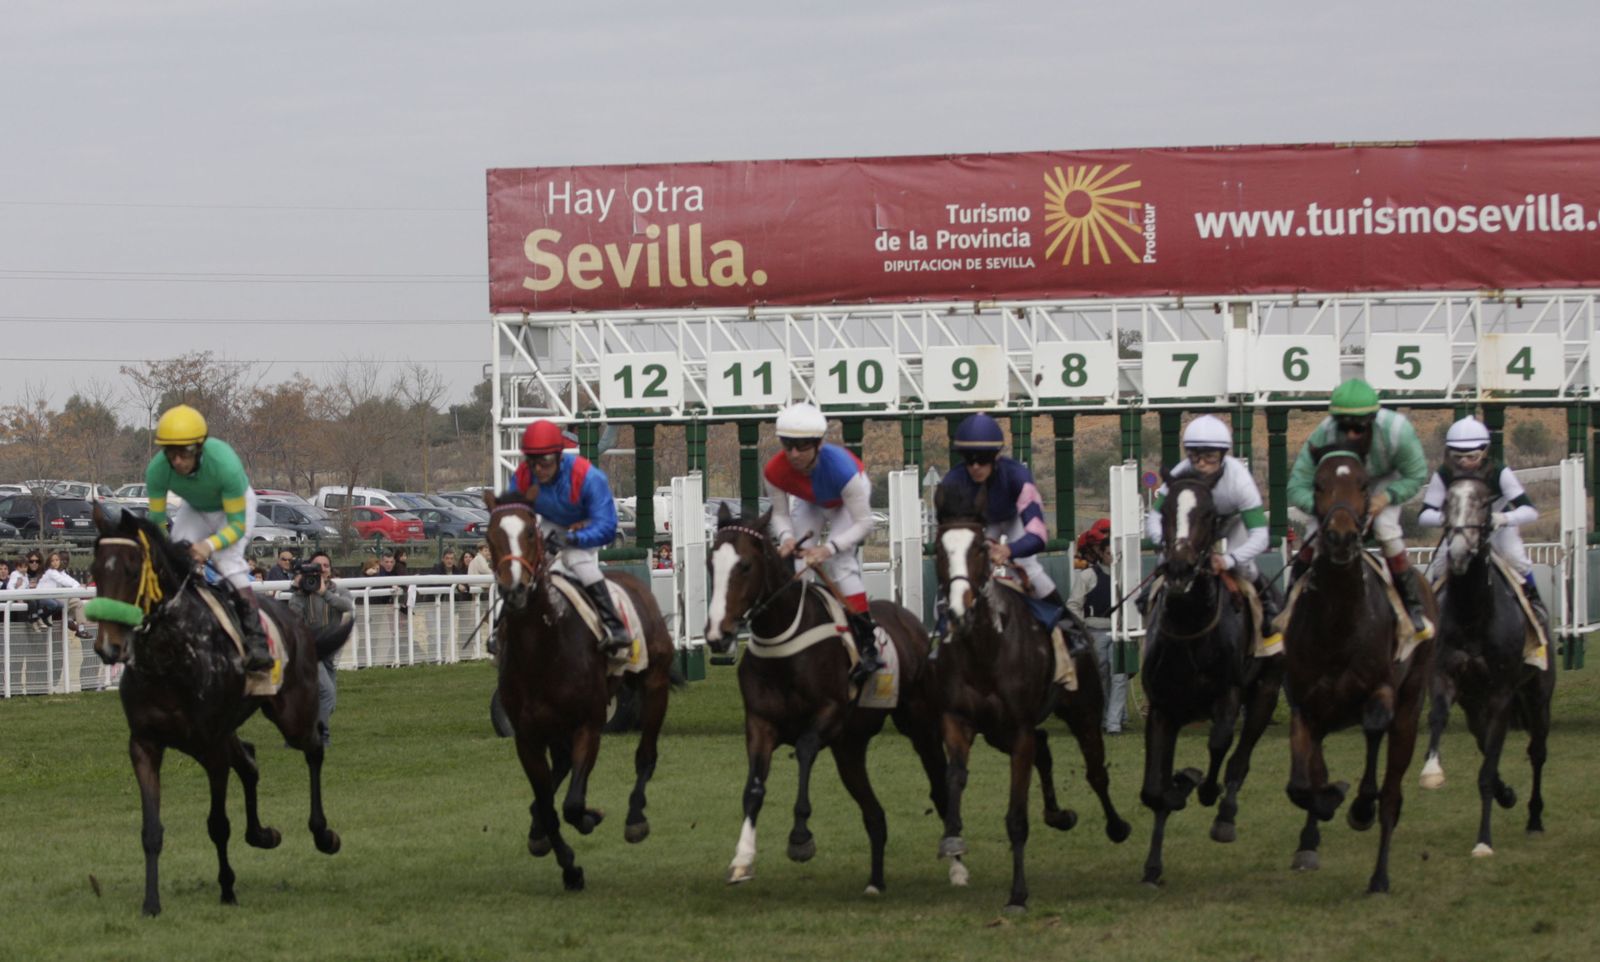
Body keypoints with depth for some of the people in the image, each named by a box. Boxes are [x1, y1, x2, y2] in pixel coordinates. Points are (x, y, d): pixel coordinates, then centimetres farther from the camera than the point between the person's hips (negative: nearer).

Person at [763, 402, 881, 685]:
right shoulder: (775, 472, -32)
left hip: (848, 499, -5)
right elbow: (780, 513, -14)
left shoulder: (840, 468, -44)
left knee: (839, 562, -22)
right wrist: (786, 537, -38)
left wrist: (829, 548, -48)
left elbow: (863, 522, -35)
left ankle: (868, 644, -20)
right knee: (790, 559, -7)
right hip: (810, 501, 5)